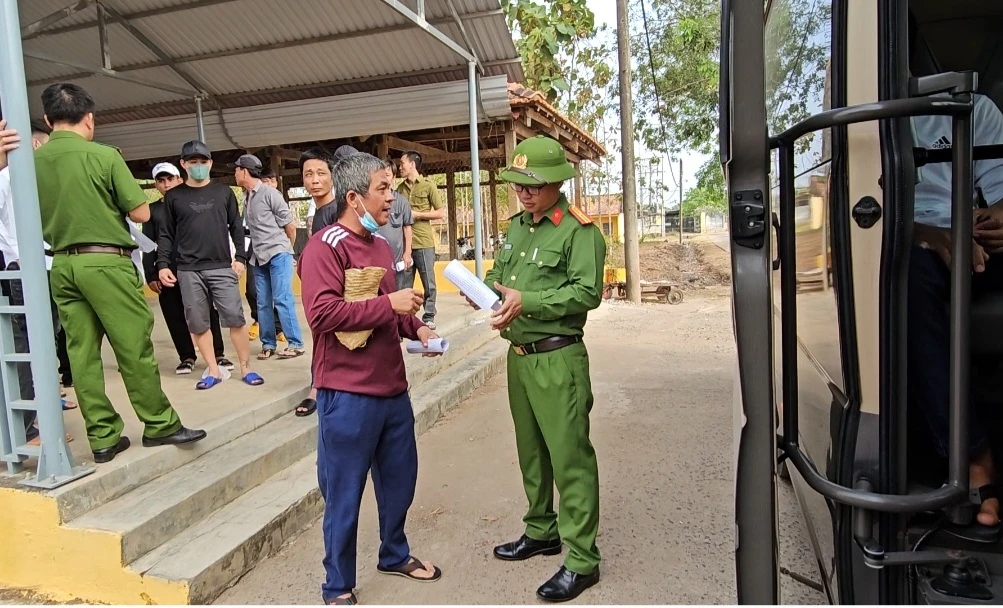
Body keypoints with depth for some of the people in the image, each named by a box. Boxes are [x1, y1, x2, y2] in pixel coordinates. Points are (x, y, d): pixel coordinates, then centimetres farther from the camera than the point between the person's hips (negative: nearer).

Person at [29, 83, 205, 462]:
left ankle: (103, 436, 12)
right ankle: (159, 424, 10)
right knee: (134, 347, 1)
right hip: (106, 262, -5)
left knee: (81, 352, 6)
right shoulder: (104, 156, -8)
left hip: (62, 266, 6)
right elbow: (142, 213, -6)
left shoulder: (32, 161, 6)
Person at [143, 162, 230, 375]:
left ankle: (218, 353, 8)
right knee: (174, 316, 4)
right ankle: (187, 357, 14)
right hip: (167, 270, 2)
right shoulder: (152, 210, 12)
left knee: (207, 312, 0)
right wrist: (150, 275, 2)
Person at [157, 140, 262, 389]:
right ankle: (213, 370, 13)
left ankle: (246, 368, 5)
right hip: (188, 270, 1)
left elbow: (236, 227, 11)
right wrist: (163, 264, -2)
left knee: (235, 318, -6)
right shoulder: (174, 196, 7)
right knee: (198, 323, 3)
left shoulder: (224, 192, 9)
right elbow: (166, 234, 8)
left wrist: (240, 257, 1)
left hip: (222, 267, -1)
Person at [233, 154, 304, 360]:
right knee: (263, 303, 8)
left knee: (282, 299, -8)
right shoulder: (246, 198, 12)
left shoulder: (269, 193, -7)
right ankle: (268, 344, 16)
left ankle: (296, 344, -3)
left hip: (278, 254, -7)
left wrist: (285, 249, 6)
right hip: (259, 257, 7)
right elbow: (252, 230, 17)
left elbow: (290, 225, -5)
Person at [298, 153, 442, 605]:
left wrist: (416, 327, 6)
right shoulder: (324, 247, -14)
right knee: (343, 494, 6)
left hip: (392, 388, 8)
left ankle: (395, 554, 43)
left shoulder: (380, 245, 12)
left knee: (399, 479, 21)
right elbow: (322, 313, -26)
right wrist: (390, 304, -23)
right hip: (347, 395, -8)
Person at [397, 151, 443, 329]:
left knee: (428, 282, 2)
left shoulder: (428, 185, 1)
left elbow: (441, 213, 1)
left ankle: (429, 317, 11)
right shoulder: (400, 188, 13)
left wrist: (417, 214, -7)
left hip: (424, 242, -4)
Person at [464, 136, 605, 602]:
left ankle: (582, 560, 10)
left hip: (557, 359, -8)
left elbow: (587, 292, -20)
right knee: (530, 450, 19)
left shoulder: (579, 230, -11)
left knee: (569, 456, -3)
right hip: (518, 355, 8)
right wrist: (486, 287, -2)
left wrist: (527, 301, -25)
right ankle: (541, 532, 36)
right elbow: (501, 273, 21)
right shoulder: (517, 225, 14)